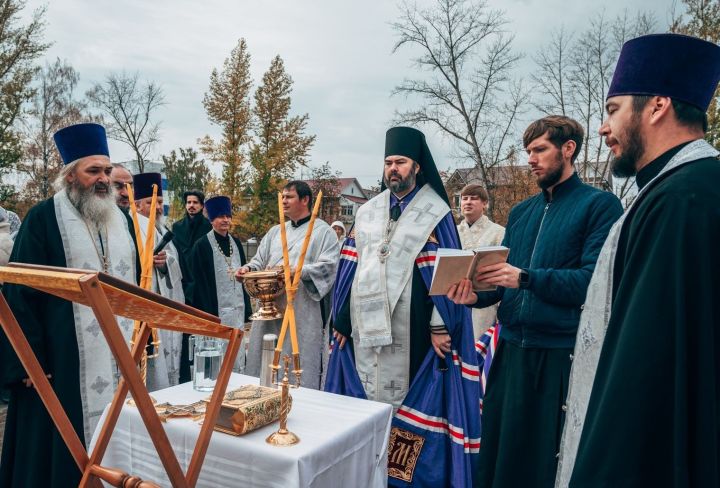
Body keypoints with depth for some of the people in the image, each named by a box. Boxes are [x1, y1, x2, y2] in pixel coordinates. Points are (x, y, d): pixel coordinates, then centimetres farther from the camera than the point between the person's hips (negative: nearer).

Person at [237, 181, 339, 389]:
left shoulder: (323, 232, 1)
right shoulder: (275, 232, 20)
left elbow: (327, 266, -12)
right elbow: (260, 261, 17)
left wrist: (295, 270, -22)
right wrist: (248, 268, -4)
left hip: (302, 313, -6)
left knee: (298, 371, -2)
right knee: (264, 367, 10)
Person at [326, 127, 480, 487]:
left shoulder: (435, 214, -1)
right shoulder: (367, 212, 13)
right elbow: (350, 266, 11)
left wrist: (440, 327, -14)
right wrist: (342, 317, 8)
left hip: (409, 328, -4)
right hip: (366, 325, 5)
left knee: (405, 398, 1)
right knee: (364, 397, 11)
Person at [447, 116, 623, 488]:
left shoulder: (600, 205, -5)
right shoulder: (520, 212, 14)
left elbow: (594, 280, -17)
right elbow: (504, 278, 12)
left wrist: (525, 278, -24)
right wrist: (475, 295, -9)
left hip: (561, 352, -6)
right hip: (512, 348, 6)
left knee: (551, 458, 8)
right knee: (500, 447, 15)